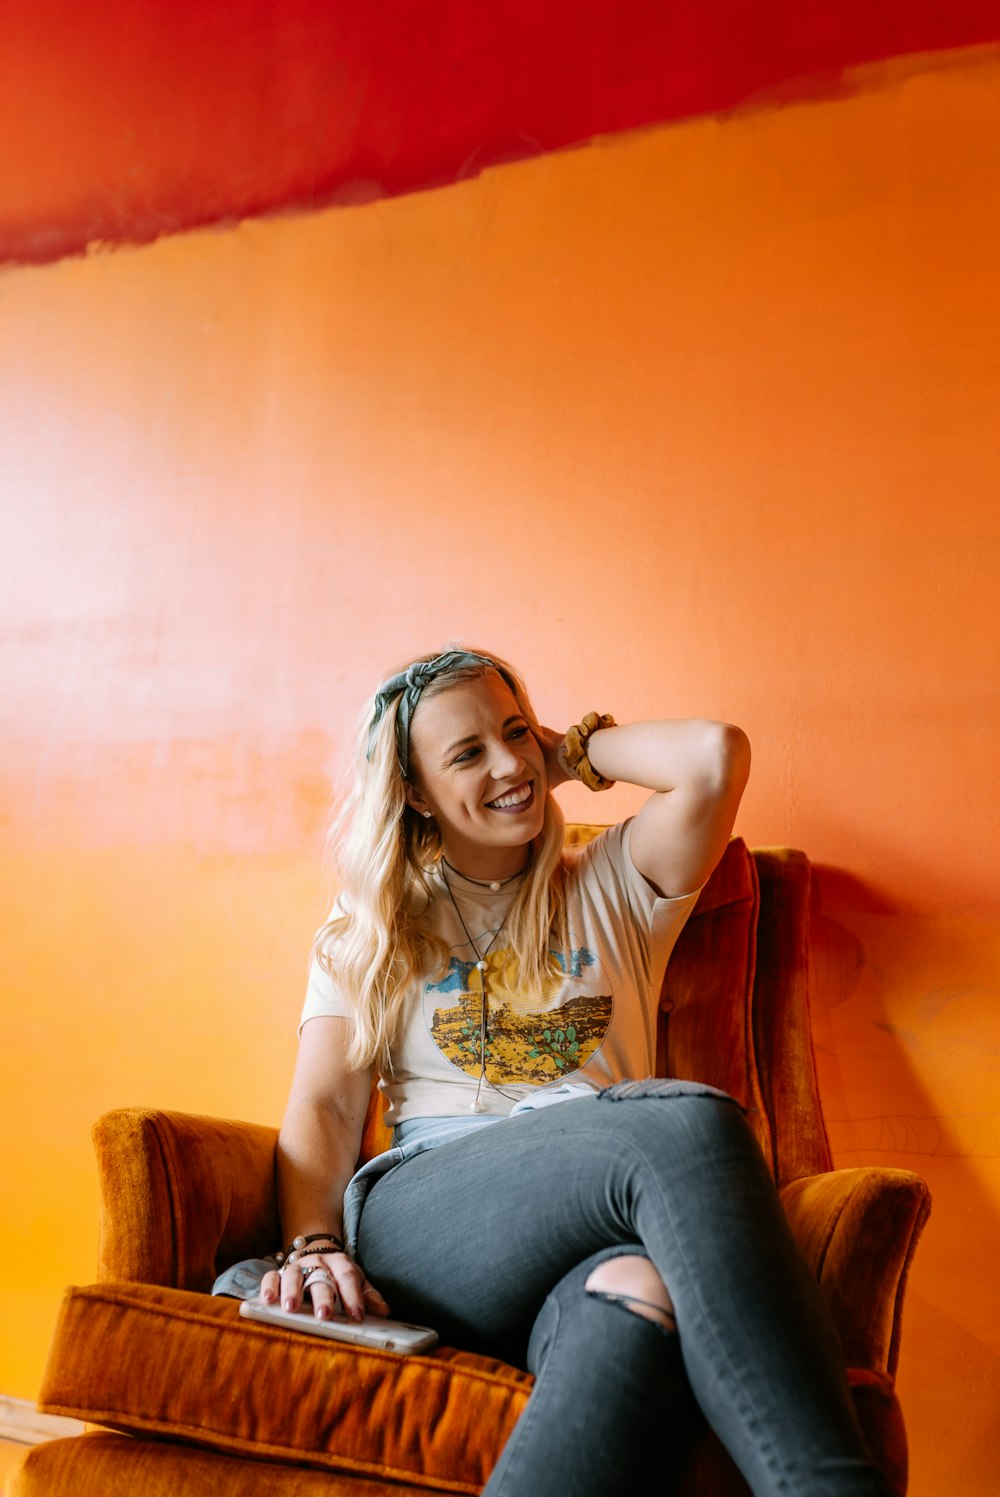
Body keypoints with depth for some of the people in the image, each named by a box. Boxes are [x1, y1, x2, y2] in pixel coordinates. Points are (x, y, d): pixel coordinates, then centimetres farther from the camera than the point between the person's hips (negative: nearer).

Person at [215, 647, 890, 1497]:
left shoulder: (613, 888, 22)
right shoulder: (368, 933, 22)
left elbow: (716, 756, 5)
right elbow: (325, 1108, 10)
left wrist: (573, 749, 20)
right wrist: (313, 1247, -10)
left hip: (589, 1237, 2)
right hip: (423, 1223, -1)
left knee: (641, 1291, -41)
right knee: (688, 1122, -33)